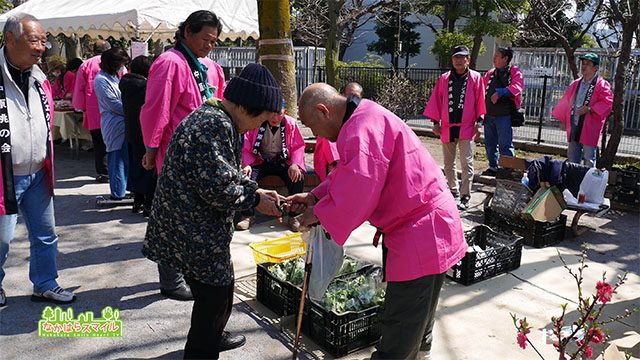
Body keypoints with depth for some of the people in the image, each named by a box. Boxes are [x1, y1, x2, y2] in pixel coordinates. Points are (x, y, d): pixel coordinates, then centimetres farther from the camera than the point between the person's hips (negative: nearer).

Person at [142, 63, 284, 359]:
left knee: (220, 286, 26)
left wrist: (257, 190, 5)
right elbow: (219, 189, -27)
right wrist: (255, 201, -12)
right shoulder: (216, 126, -24)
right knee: (215, 296, 2)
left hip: (196, 226, 11)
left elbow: (229, 173, 18)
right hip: (195, 232, -11)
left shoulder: (217, 118, 10)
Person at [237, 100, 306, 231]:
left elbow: (298, 146, -1)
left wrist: (295, 164, -19)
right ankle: (247, 215, -11)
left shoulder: (291, 123, -2)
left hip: (283, 162, 0)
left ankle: (292, 216, -11)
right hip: (261, 162, 0)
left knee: (298, 178, -29)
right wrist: (247, 164, -19)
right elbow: (246, 146, -3)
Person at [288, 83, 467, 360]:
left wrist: (318, 214, -12)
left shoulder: (362, 130, -25)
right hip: (420, 225, 11)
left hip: (420, 230, -11)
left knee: (402, 320, 2)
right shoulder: (365, 117, 11)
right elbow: (347, 176, 18)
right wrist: (314, 197, 9)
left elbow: (356, 194, -28)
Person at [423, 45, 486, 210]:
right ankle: (453, 190, 28)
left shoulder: (475, 78, 1)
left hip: (467, 127, -3)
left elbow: (480, 101, 0)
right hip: (447, 127, 3)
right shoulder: (444, 79, 6)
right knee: (448, 163, 12)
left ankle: (465, 196, -3)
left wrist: (479, 123, -5)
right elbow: (436, 100, 7)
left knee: (466, 163, -8)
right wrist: (436, 122, 4)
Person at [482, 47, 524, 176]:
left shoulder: (514, 71, -1)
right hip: (489, 114, 7)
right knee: (489, 143, 14)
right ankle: (493, 167, 27)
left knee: (505, 145, -6)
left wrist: (500, 92, -25)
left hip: (504, 115, -7)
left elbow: (517, 86, -18)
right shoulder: (490, 73, 16)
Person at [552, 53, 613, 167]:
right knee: (572, 159, 13)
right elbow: (566, 102, 20)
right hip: (573, 127, 6)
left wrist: (589, 109, -23)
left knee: (588, 161, -3)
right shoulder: (576, 84, 15)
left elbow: (607, 103, -13)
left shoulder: (602, 85, -5)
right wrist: (563, 120, 18)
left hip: (589, 129, -6)